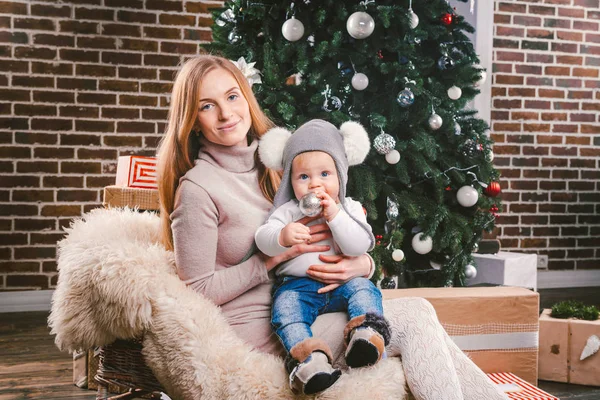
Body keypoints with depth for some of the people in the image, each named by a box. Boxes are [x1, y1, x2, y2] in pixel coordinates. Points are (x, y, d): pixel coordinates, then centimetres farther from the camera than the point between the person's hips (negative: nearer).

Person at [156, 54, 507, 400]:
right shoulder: (197, 189, -11)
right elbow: (199, 291, -12)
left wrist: (362, 264, -9)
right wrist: (277, 254, -16)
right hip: (257, 327, -6)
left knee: (420, 316, -13)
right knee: (415, 320, -17)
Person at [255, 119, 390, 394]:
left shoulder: (350, 208, 6)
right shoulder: (288, 211, 4)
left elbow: (359, 246, -9)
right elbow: (262, 239, -11)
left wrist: (335, 216, -19)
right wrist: (282, 237, -34)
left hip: (342, 282, 1)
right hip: (298, 285, -1)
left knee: (364, 289, -24)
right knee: (285, 306, -28)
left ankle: (366, 333, -40)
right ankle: (308, 357, -46)